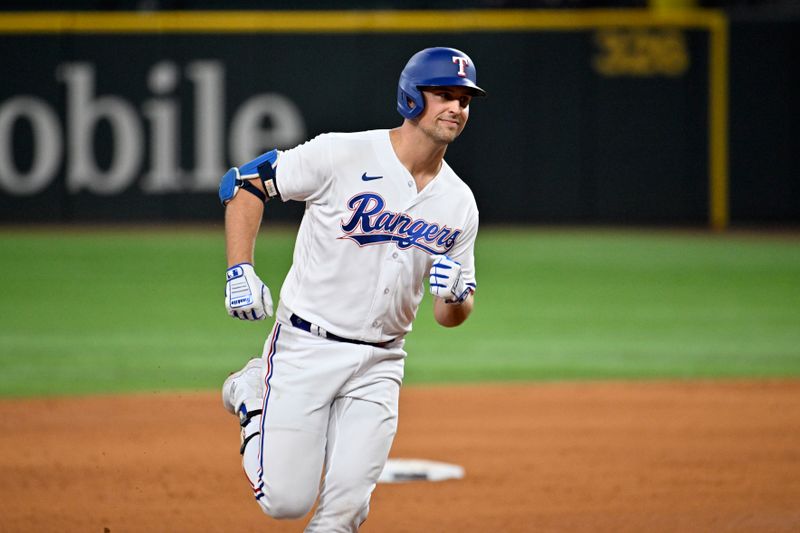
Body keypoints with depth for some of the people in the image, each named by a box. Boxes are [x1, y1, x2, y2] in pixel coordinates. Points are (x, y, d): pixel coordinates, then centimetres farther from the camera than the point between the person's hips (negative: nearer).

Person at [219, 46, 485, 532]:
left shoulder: (459, 204, 4)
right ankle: (253, 394, 21)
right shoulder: (341, 155, -11)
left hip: (378, 364, 4)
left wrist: (456, 295, -14)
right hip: (306, 344, -4)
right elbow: (242, 184, -4)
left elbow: (450, 316, 10)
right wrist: (240, 271, -13)